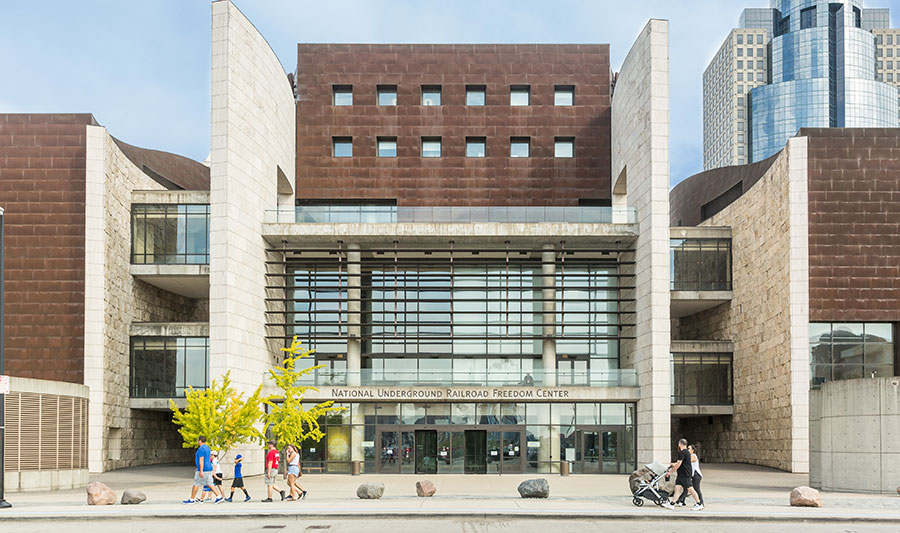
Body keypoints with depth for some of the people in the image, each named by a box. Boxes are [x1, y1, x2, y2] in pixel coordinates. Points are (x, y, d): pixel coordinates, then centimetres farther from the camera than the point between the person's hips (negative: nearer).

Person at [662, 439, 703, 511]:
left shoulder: (682, 453, -16)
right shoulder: (687, 452, 16)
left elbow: (678, 464, -18)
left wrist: (671, 471, -10)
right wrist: (674, 464, 39)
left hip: (685, 475, -10)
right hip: (681, 475, 10)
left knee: (690, 489, -6)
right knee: (677, 488, 4)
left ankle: (699, 504, -1)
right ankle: (672, 504, 1)